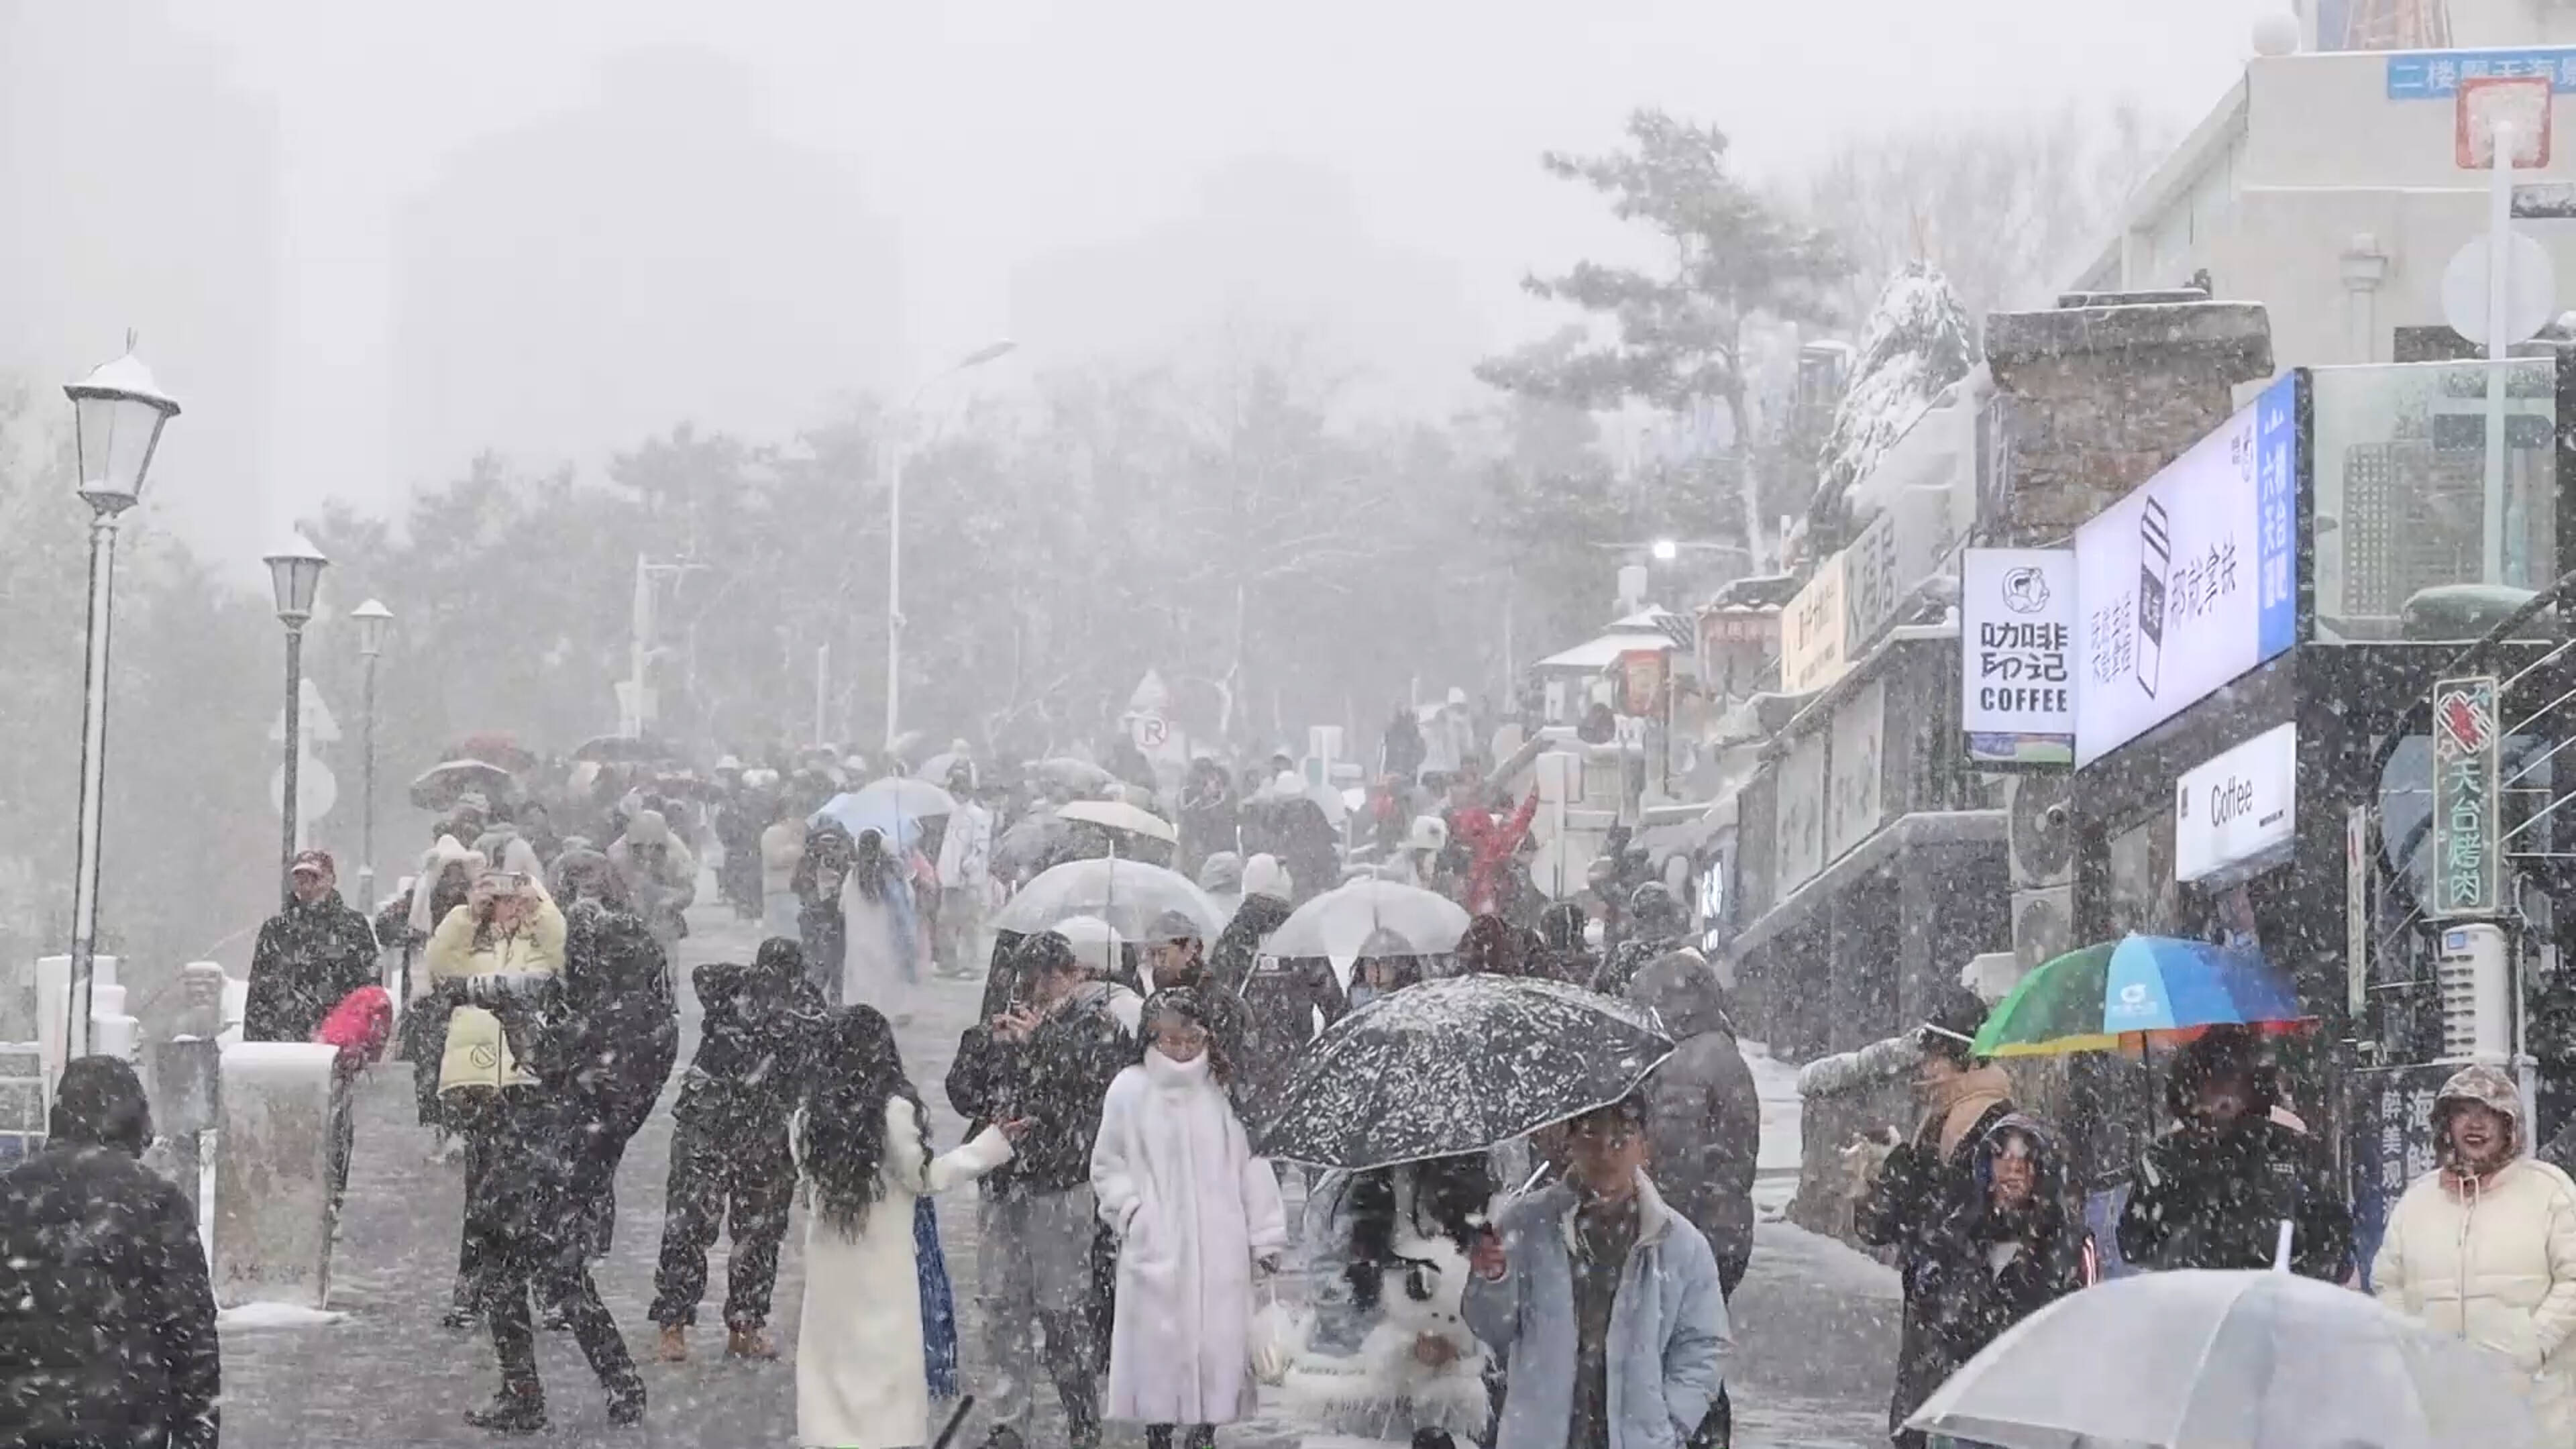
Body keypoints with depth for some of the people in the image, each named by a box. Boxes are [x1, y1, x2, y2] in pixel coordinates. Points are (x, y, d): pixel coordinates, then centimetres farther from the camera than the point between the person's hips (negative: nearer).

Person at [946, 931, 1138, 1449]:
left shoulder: (1102, 1025, 0)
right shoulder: (1017, 1021, 18)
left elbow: (1089, 1081, -20)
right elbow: (964, 1095, 15)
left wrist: (1036, 1042, -14)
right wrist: (983, 1041, 0)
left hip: (1060, 1189, -6)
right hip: (1003, 1186, 6)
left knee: (1063, 1313, -5)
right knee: (1002, 1309, 8)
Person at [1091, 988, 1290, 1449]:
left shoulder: (1224, 1088, 0)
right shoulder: (1130, 1089, -2)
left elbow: (1252, 1166, 4)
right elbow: (1107, 1167, 7)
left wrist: (1266, 1238, 5)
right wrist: (1132, 1212, -7)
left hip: (1219, 1253, 1)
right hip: (1155, 1252, -1)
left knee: (1216, 1346, 2)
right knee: (1158, 1343, 2)